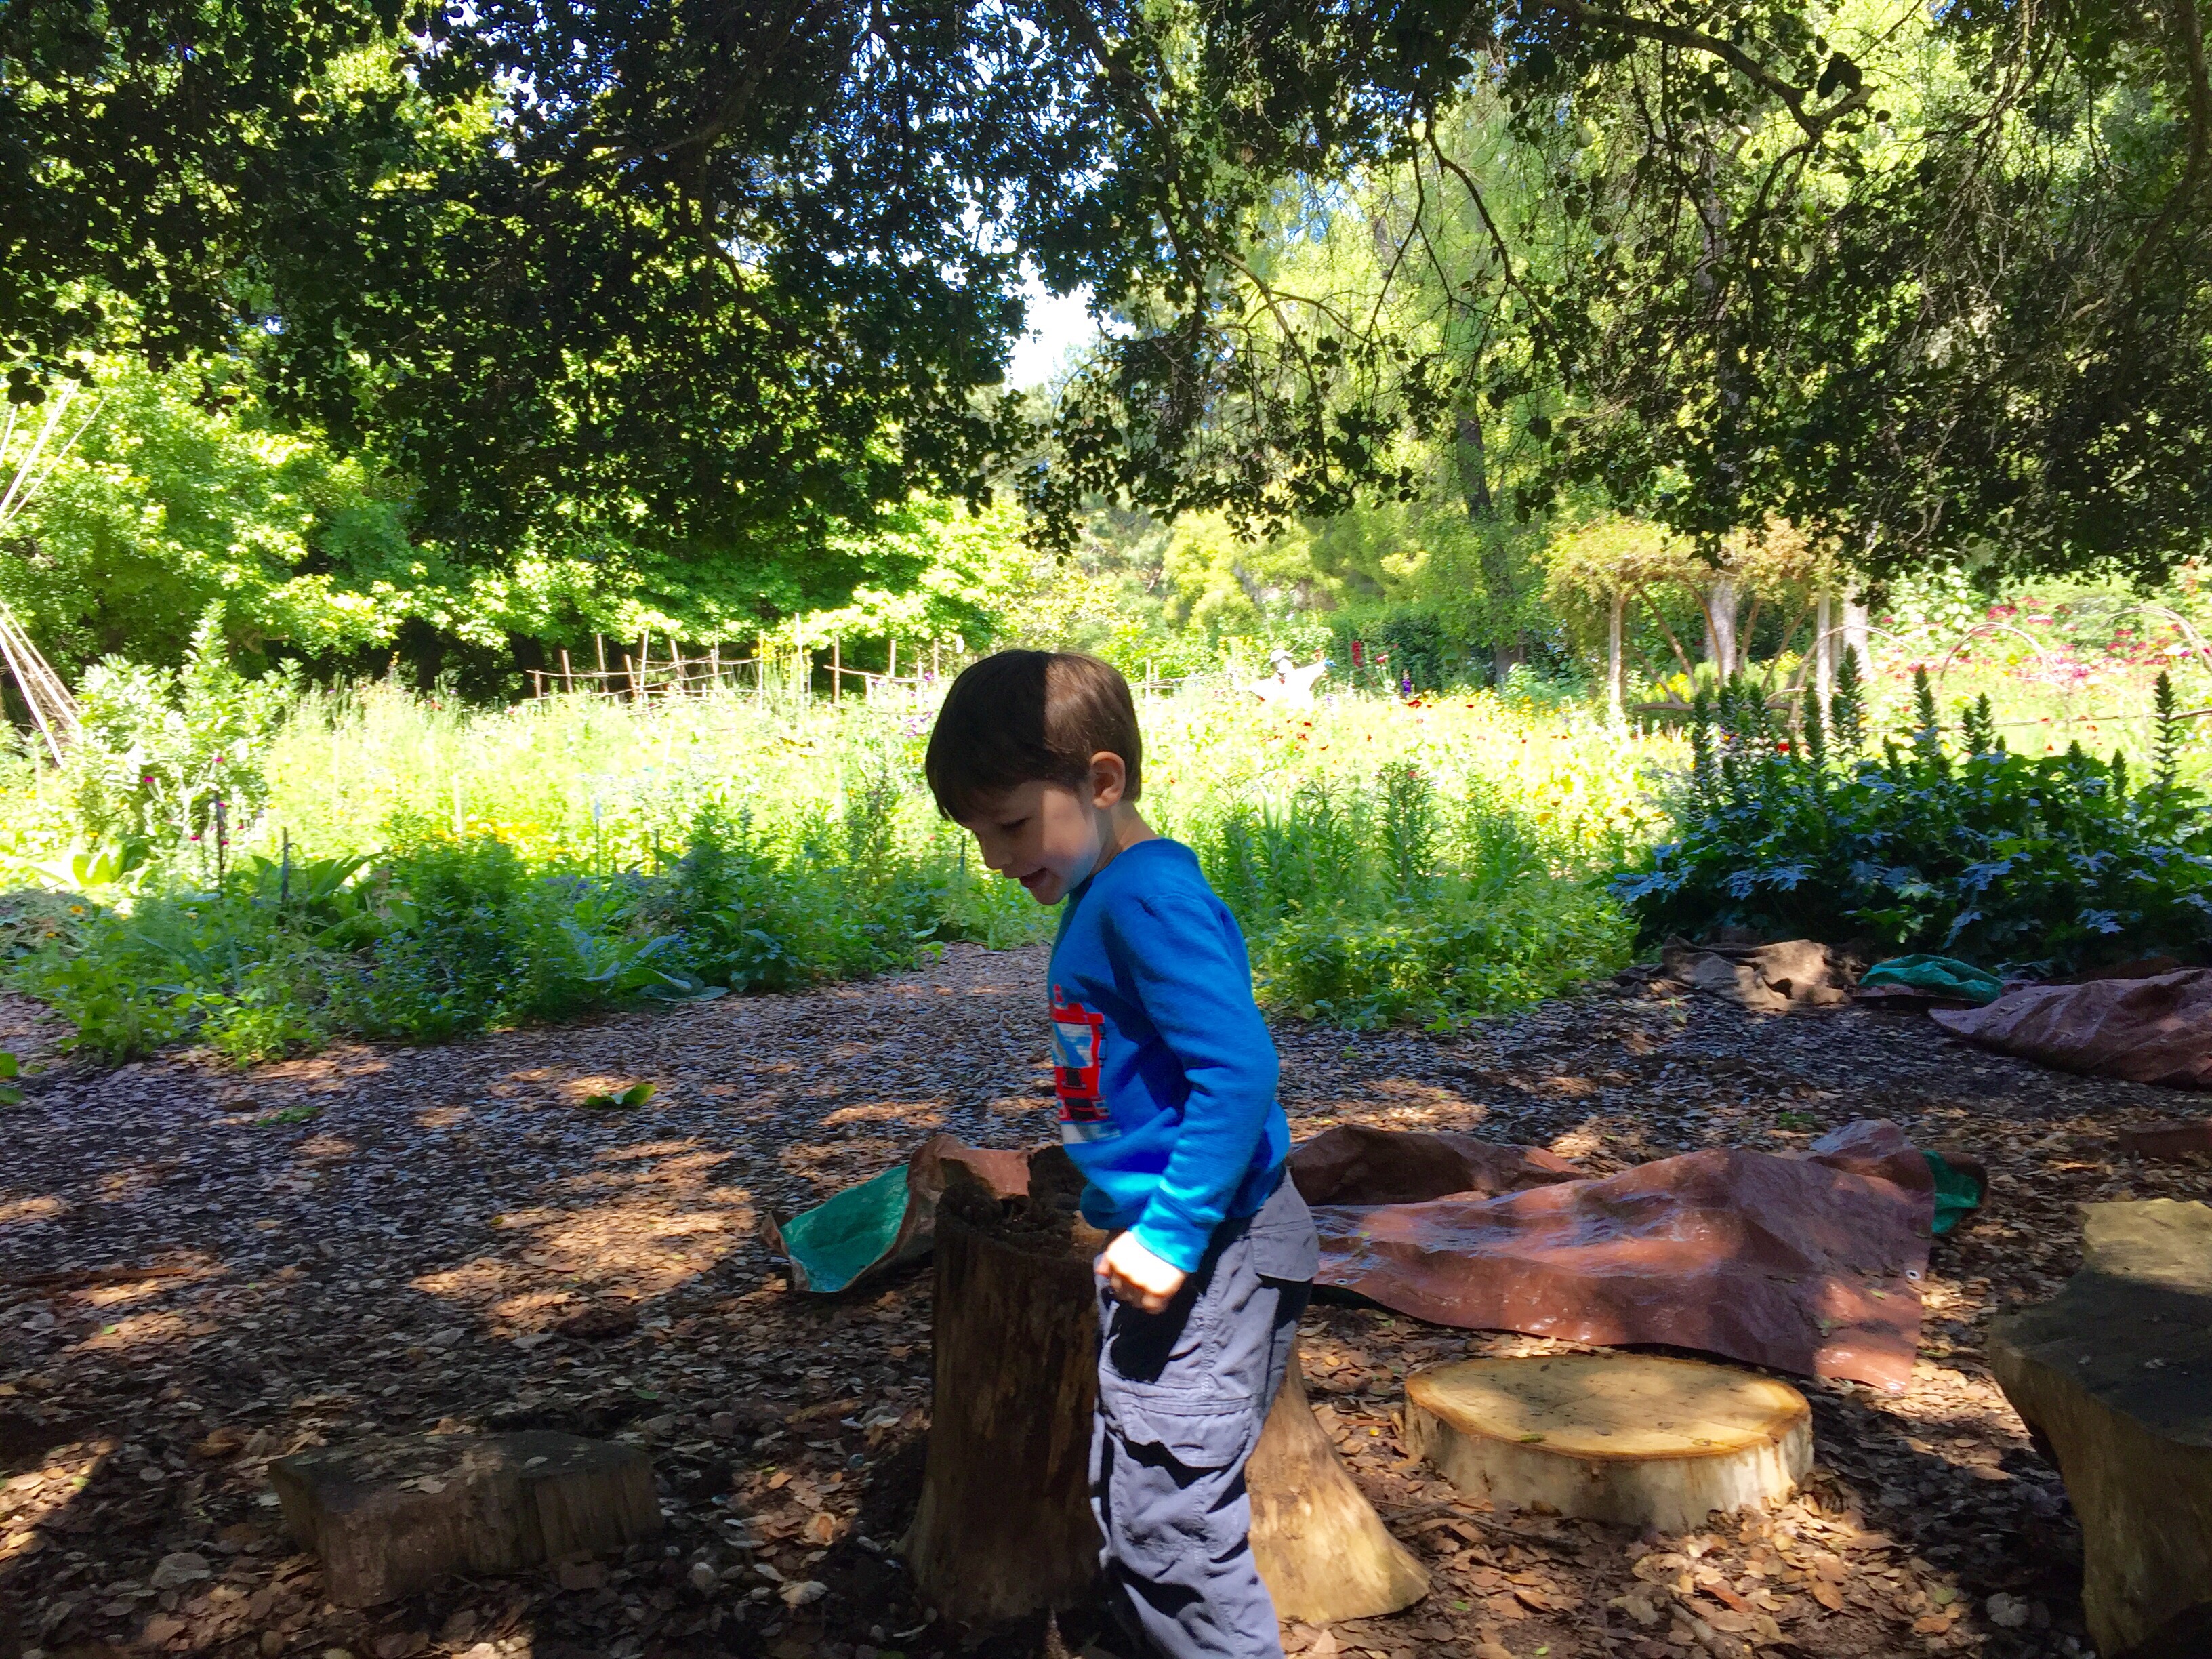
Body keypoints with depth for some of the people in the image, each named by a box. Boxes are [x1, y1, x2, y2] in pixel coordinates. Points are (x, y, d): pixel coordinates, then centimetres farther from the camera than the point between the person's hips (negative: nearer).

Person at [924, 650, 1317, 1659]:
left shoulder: (1147, 900, -21)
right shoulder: (1102, 899, 10)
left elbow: (1239, 1068, -27)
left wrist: (1171, 1235, -26)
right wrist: (1131, 1225, 15)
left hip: (1213, 1251, -11)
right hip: (1157, 1239, 11)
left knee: (1167, 1516, -4)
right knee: (1129, 1510, 20)